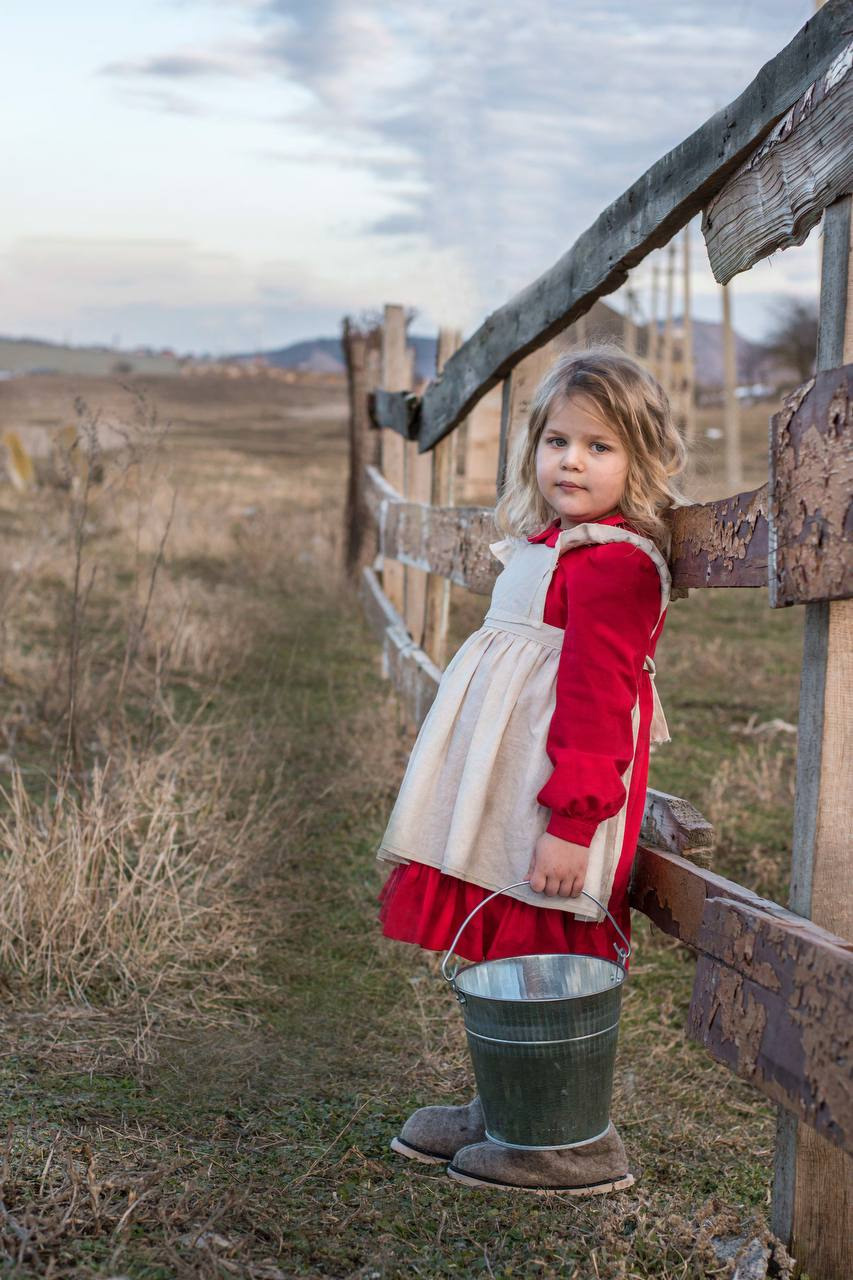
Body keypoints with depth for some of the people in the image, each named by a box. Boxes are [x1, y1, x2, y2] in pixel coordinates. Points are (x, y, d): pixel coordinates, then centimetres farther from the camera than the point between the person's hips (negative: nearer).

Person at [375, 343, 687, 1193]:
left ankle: (575, 1146, 9)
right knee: (499, 954, 16)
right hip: (508, 789, 10)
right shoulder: (543, 546, 16)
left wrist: (572, 821, -24)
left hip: (557, 802, -10)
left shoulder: (613, 563, -16)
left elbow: (596, 702, -21)